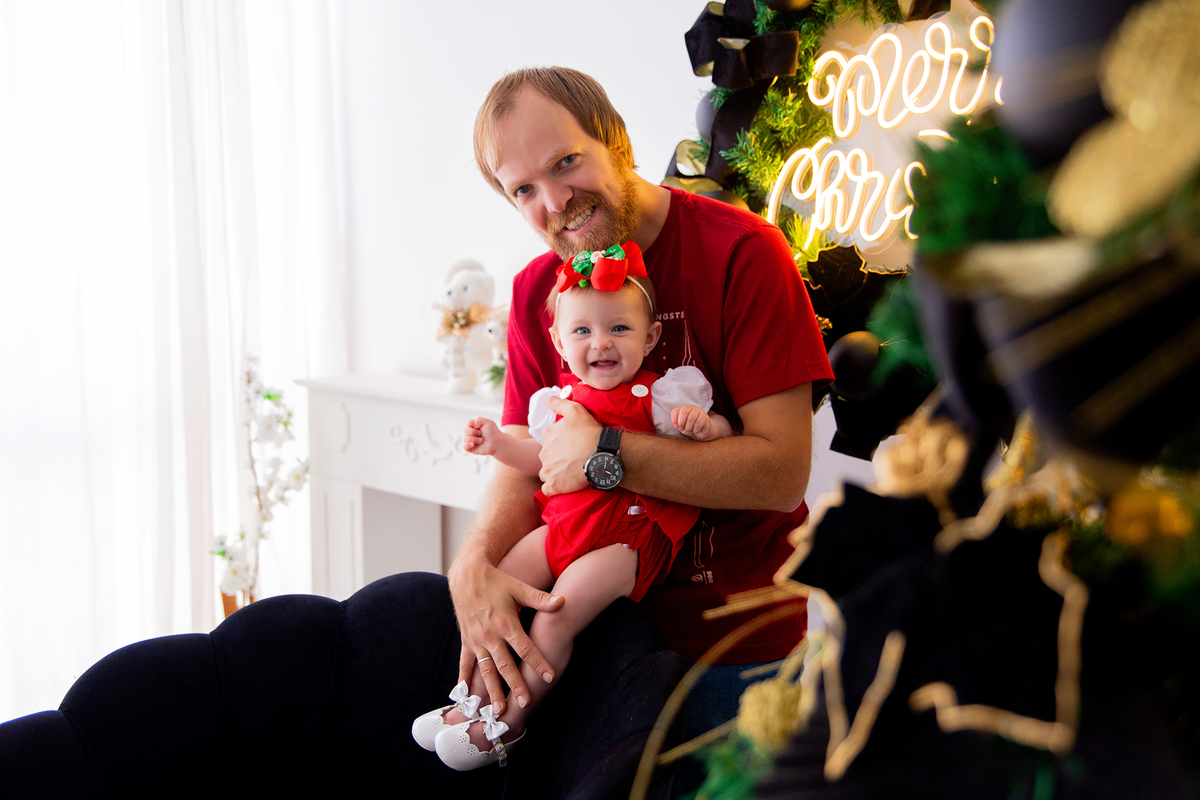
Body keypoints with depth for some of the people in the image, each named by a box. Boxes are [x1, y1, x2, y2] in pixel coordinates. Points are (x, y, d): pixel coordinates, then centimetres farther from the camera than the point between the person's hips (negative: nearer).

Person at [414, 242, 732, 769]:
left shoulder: (658, 396, -7)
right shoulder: (562, 398, 10)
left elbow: (725, 432, -7)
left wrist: (700, 423, -29)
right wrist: (500, 445, 6)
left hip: (625, 537, -7)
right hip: (562, 524, 7)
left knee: (554, 620, -19)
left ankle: (510, 723, 0)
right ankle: (475, 698, 18)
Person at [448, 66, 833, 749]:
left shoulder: (741, 251, -17)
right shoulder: (536, 291, 3)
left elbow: (781, 473, -22)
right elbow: (523, 465, 0)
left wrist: (605, 454, -22)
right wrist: (476, 562, -21)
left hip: (733, 636, -4)